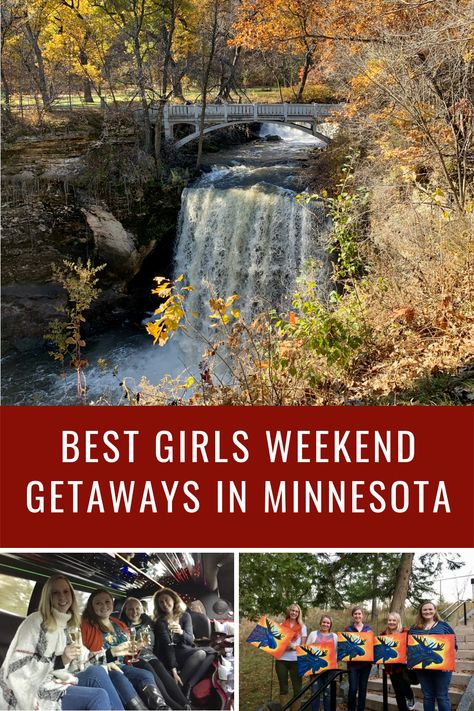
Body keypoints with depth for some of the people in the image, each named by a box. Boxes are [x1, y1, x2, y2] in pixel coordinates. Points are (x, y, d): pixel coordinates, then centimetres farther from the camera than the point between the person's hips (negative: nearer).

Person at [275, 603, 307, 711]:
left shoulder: (302, 627, 6)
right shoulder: (281, 625, 8)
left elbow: (303, 645, 1)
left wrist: (293, 647, -16)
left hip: (296, 660, -1)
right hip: (281, 659, 1)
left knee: (297, 687, 1)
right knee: (283, 687, 6)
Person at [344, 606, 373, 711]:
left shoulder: (369, 629, 9)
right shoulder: (348, 629, 3)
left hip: (366, 662, 2)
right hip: (353, 663, -2)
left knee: (363, 688, 6)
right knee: (353, 689, -7)